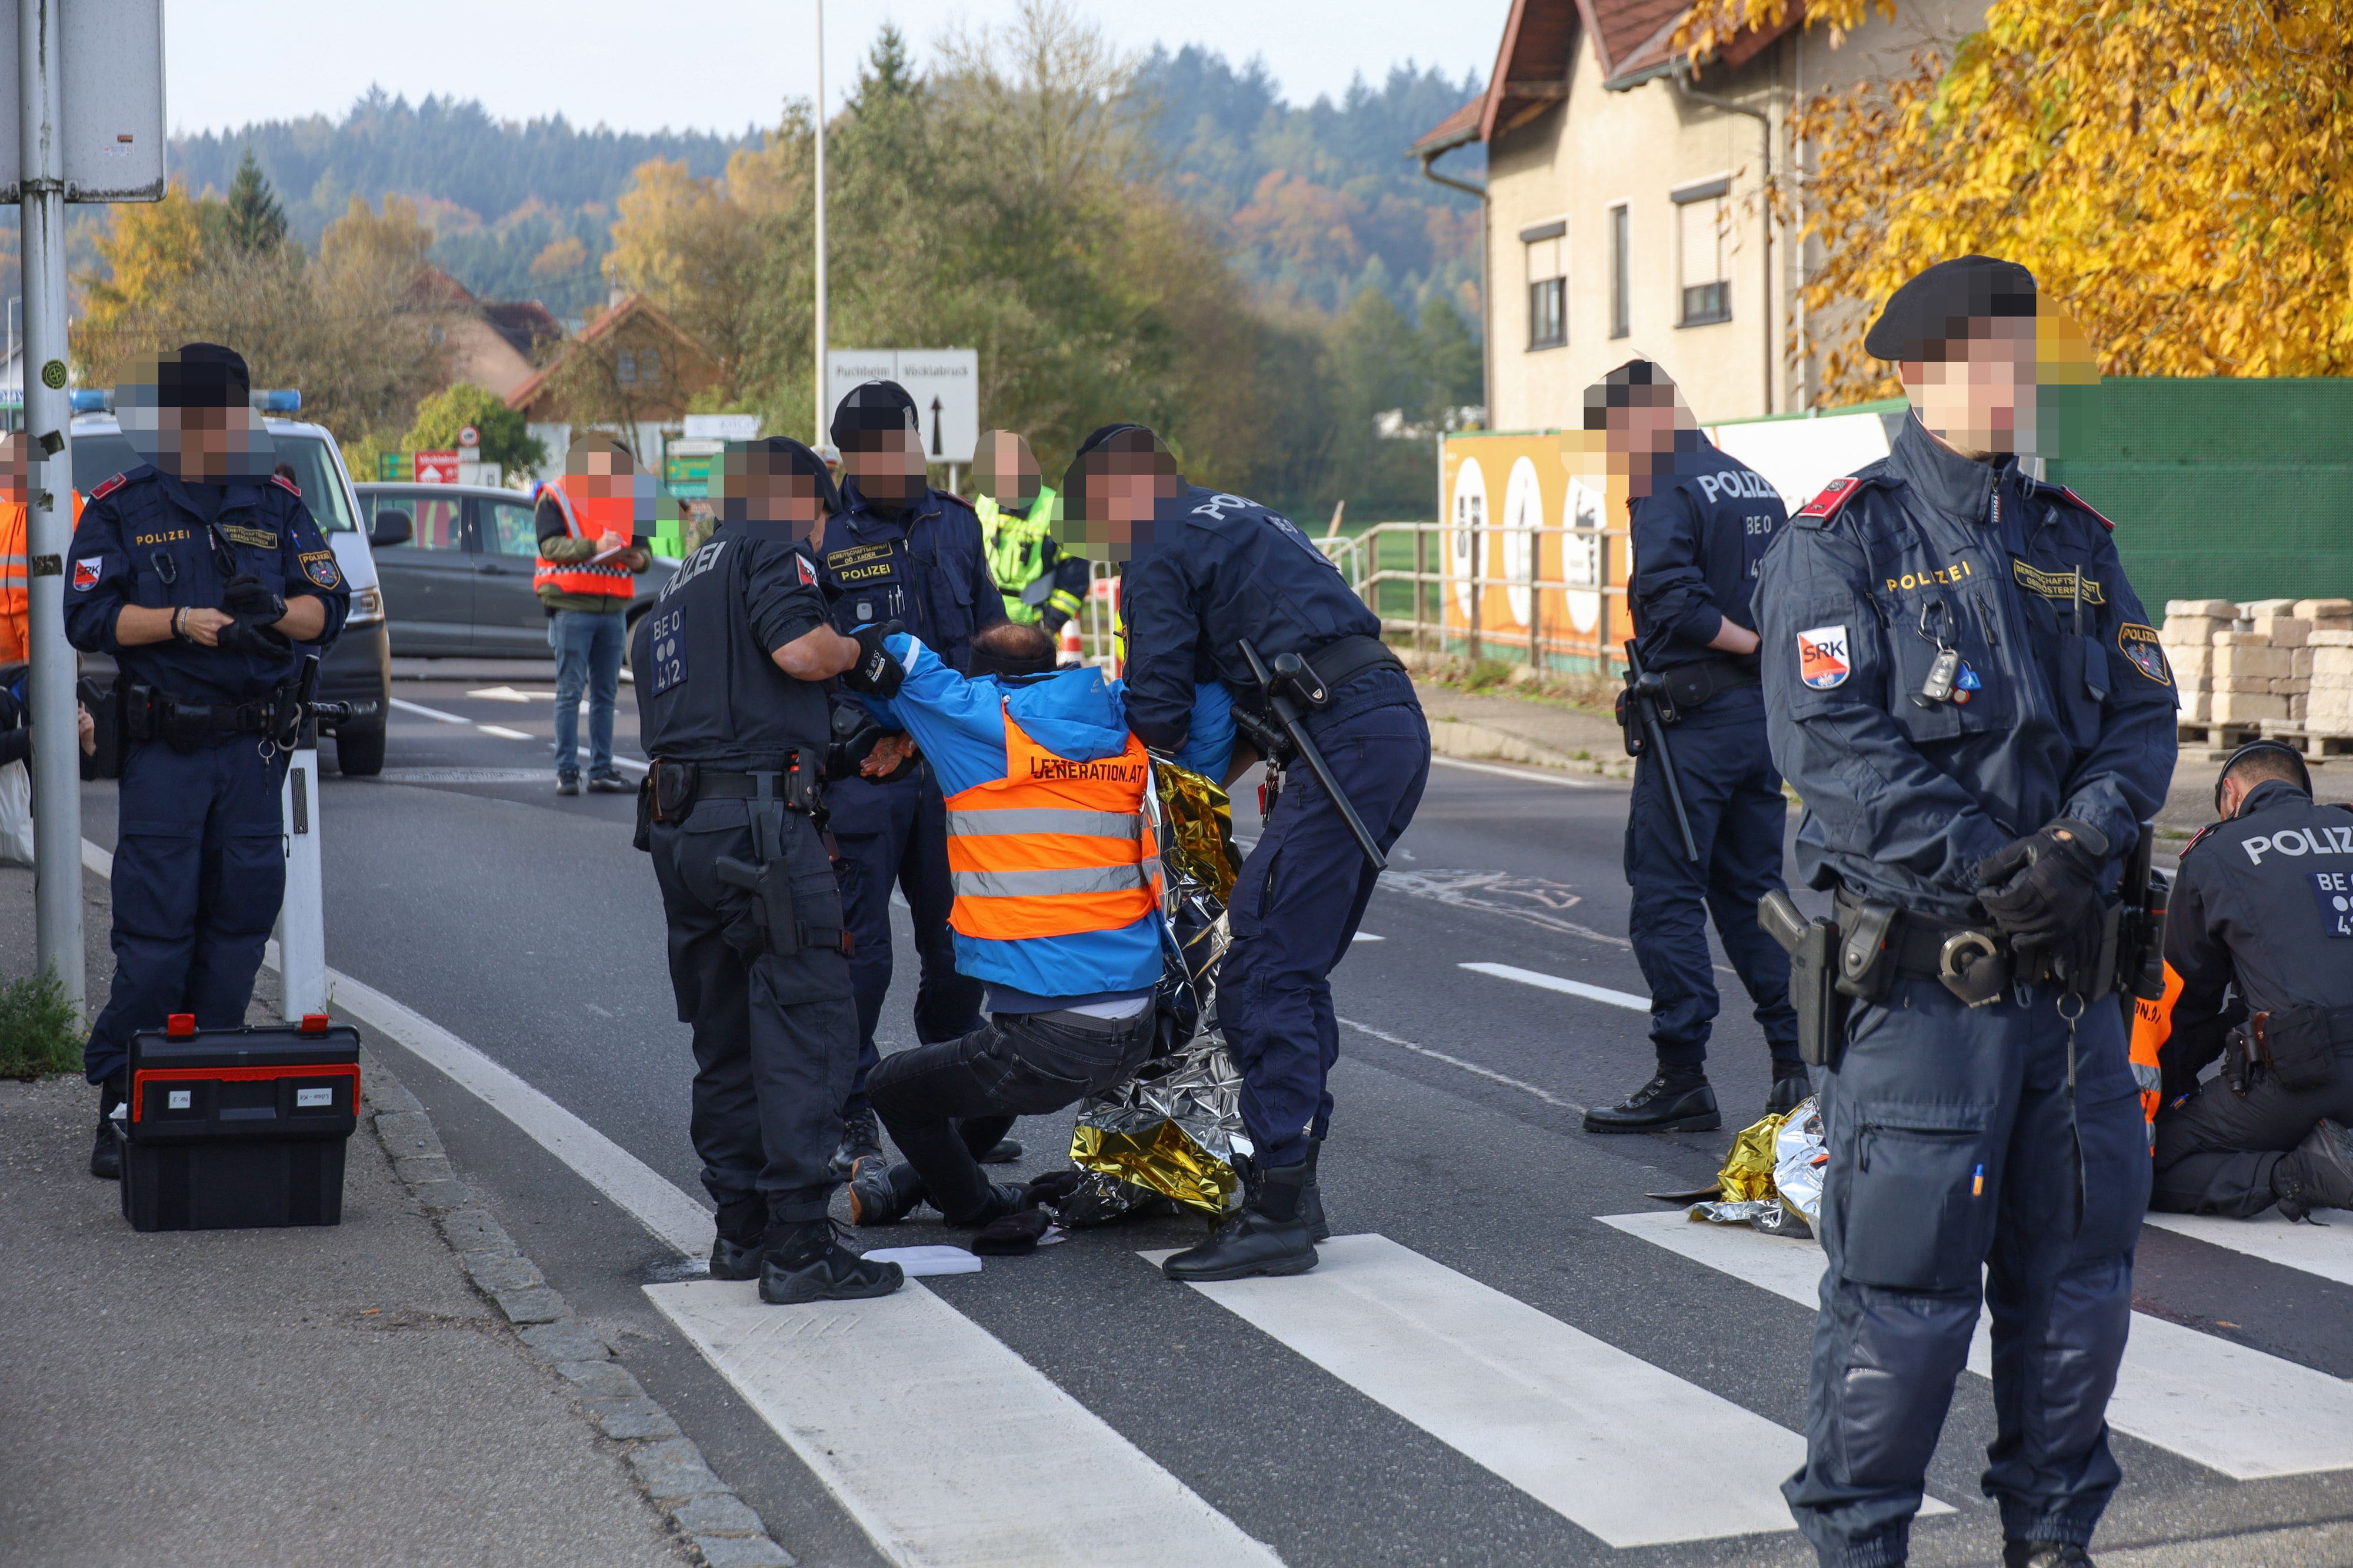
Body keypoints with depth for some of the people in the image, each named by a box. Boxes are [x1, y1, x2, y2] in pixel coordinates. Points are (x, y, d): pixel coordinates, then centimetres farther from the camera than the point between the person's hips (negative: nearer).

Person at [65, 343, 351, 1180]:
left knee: (240, 923, 5)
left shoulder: (278, 506, 10)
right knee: (154, 935, -6)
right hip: (163, 743, -3)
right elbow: (88, 617, -5)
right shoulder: (120, 508, 2)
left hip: (254, 743, 3)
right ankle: (121, 1109, 2)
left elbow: (330, 608, 7)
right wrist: (181, 622, -17)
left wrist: (273, 610, -14)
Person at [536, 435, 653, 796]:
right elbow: (550, 545, -13)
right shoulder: (555, 497, 1)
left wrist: (639, 559, -10)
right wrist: (594, 547, -25)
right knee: (570, 691, -4)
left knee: (606, 694, 8)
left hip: (613, 608, 5)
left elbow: (642, 547, 14)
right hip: (572, 606, -5)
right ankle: (566, 771, -1)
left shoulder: (624, 500, 16)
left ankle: (602, 771, 13)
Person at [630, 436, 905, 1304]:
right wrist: (858, 651, 5)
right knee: (806, 1027, -8)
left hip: (677, 830, 9)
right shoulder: (771, 544, 1)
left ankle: (740, 1229, 20)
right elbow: (797, 649, -17)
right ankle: (799, 1246, -11)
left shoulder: (681, 582, 27)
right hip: (758, 817, -9)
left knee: (727, 1038, 15)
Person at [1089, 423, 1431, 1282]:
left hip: (1341, 746, -10)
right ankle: (1294, 1189, 18)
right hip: (1398, 724, 10)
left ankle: (1276, 1213, -13)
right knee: (1296, 968, 15)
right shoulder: (1247, 519, 30)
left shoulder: (1160, 550, 1)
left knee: (1263, 972, -10)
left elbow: (1158, 715, -3)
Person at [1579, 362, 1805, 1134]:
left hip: (1695, 719, -8)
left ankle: (1682, 1078, -2)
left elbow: (1673, 604, -22)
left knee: (1665, 896, -2)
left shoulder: (1666, 490, -11)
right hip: (1765, 714, 8)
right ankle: (1797, 1065, 14)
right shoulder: (1758, 486, 15)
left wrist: (1753, 647, -13)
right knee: (1751, 891, 14)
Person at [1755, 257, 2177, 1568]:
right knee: (1903, 1282, -3)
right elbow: (1833, 740, -13)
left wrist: (2082, 841, -11)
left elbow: (2143, 714, 8)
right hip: (1920, 976, -6)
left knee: (2082, 1267, 12)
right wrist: (1986, 871, -18)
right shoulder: (1843, 541, -3)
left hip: (2072, 967, 6)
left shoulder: (2075, 541, 15)